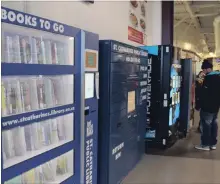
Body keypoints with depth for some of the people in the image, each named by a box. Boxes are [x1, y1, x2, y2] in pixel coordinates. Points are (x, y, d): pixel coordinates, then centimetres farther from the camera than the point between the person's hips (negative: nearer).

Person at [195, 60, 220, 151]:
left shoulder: (208, 77, -17)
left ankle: (205, 144, 3)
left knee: (206, 125, -2)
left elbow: (204, 93, -18)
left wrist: (200, 104, -13)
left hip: (207, 106, -9)